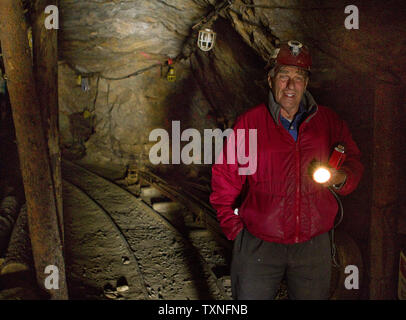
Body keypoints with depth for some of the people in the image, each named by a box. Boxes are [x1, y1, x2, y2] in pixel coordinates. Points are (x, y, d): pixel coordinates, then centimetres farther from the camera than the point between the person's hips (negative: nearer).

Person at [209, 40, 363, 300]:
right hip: (259, 244, -2)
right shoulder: (249, 122, -3)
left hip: (314, 246, 2)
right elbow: (224, 179, 1)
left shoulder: (328, 121, 2)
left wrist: (340, 179, -12)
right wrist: (236, 230, -2)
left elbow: (354, 165, 11)